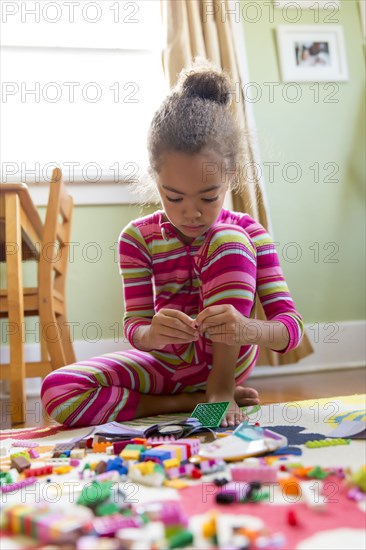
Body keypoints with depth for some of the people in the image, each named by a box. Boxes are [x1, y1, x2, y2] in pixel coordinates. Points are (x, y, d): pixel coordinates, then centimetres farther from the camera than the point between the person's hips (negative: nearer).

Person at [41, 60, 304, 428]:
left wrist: (248, 328, -41)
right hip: (164, 362, 2)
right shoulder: (139, 237, -7)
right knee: (57, 390, -23)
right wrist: (151, 333, -38)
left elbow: (291, 328, -16)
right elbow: (134, 326, -11)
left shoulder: (249, 234, -10)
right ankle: (193, 400, -12)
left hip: (227, 358, -2)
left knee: (228, 239, -23)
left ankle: (221, 388, -20)